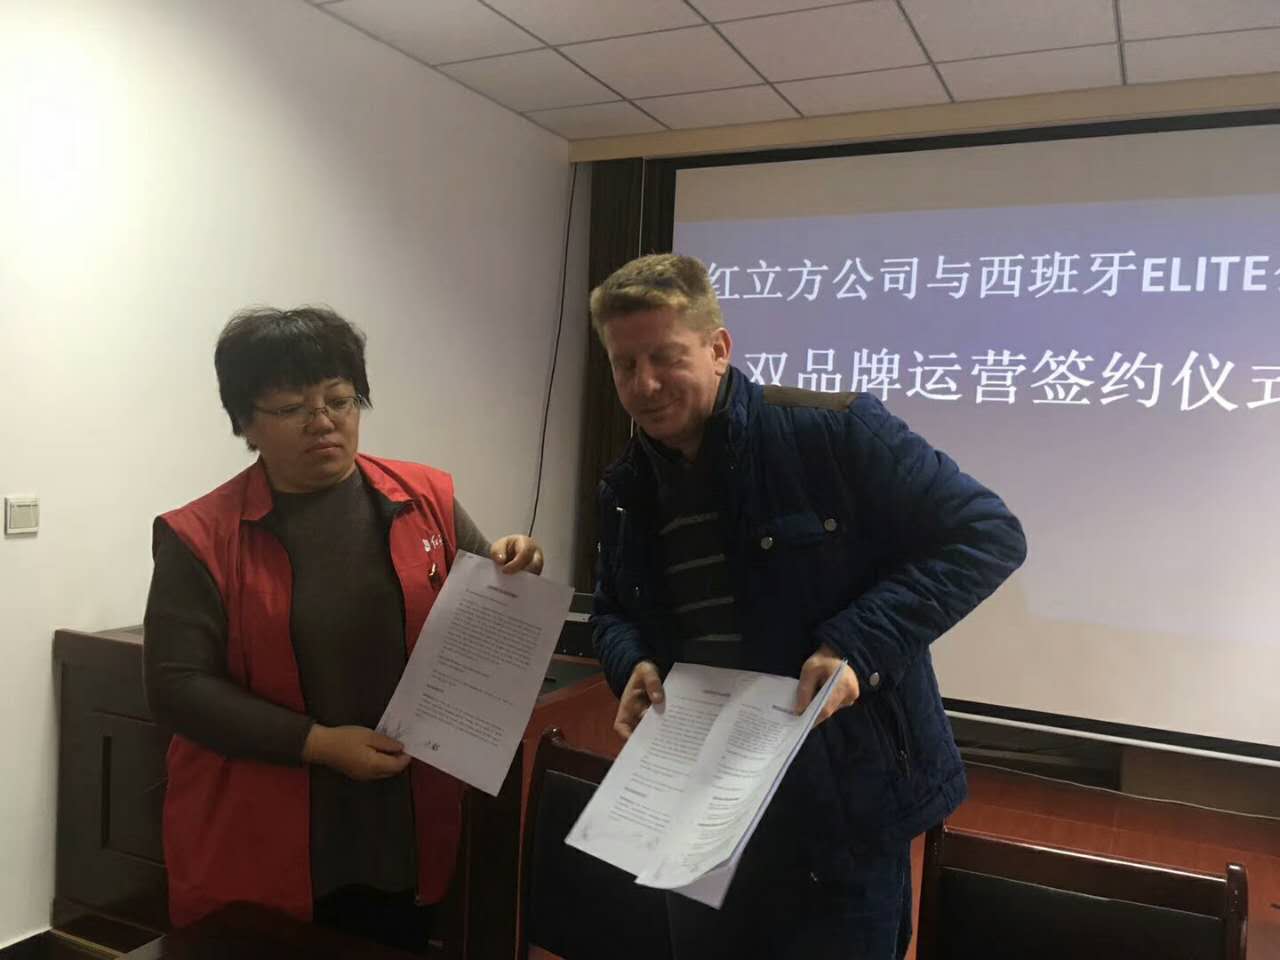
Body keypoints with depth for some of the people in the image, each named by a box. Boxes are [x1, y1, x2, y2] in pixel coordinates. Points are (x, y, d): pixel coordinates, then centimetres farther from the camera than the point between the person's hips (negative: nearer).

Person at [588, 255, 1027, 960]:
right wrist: (633, 664, -6)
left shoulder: (834, 433, -17)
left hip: (843, 804, -5)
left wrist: (856, 646, -24)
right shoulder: (624, 488, 4)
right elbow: (613, 612, 18)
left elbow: (988, 535, -15)